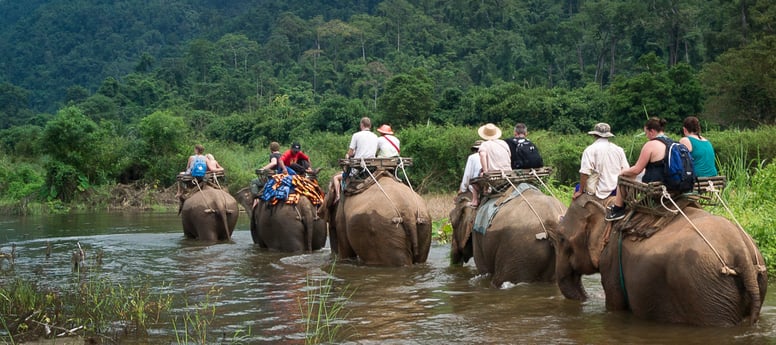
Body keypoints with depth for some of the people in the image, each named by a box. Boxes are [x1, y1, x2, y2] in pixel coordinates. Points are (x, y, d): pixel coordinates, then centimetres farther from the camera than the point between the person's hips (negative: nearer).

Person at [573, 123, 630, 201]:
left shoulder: (590, 150, -9)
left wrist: (580, 191, -6)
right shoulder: (619, 150, 7)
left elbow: (585, 173, -15)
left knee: (577, 188, 18)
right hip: (617, 190, 5)